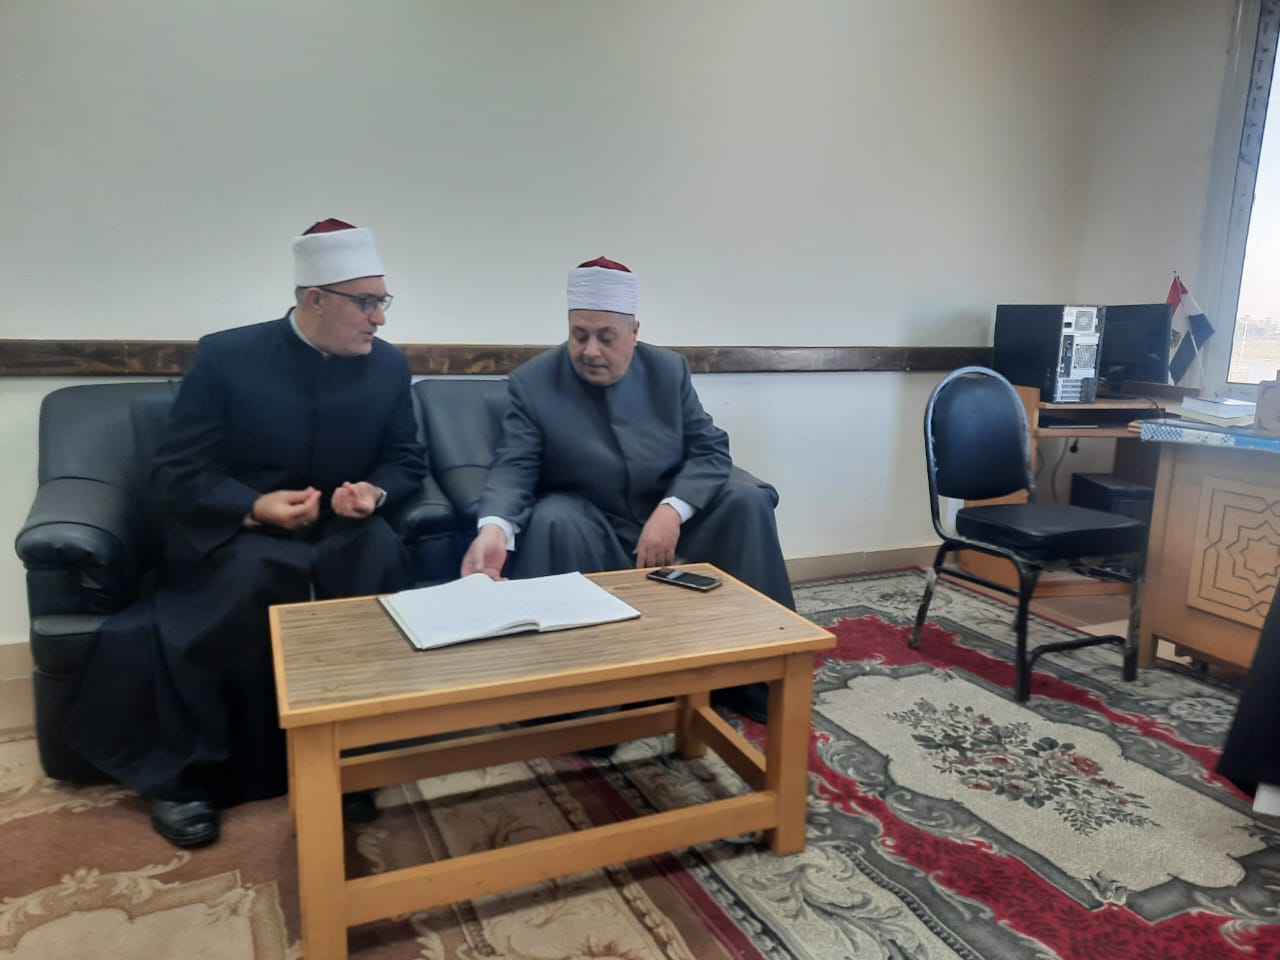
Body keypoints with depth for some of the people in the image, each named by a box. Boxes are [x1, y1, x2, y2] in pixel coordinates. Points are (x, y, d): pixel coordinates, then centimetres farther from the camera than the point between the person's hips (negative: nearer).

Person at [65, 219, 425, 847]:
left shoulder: (389, 365, 1)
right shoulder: (225, 356, -8)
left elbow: (405, 461, 8)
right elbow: (173, 473, -7)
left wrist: (375, 492, -15)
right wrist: (254, 507, -24)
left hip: (340, 531, 3)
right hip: (233, 531, -2)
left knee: (383, 559, -32)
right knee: (257, 575, -36)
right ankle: (187, 772, -15)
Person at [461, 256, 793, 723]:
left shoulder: (669, 370, 1)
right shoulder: (532, 382, -7)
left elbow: (710, 449, -4)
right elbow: (513, 469, -15)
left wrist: (672, 510, -23)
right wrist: (494, 528, -38)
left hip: (670, 518, 3)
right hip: (588, 525, -3)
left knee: (747, 501, -19)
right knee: (553, 523, -35)